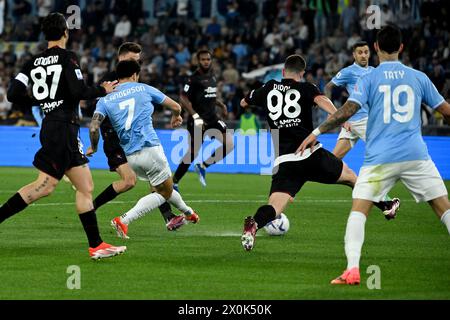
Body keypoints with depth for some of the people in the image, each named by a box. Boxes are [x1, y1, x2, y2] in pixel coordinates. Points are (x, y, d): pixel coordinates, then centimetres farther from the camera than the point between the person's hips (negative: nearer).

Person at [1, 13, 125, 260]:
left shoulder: (34, 62, 10)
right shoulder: (67, 57, -9)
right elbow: (78, 92, -18)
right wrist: (103, 90, -1)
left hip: (51, 126, 8)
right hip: (63, 127, -8)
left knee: (85, 187, 9)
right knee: (45, 185, -8)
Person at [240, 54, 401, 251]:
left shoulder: (269, 89, 14)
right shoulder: (306, 88, 6)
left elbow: (244, 103, 29)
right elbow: (321, 100, -16)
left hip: (284, 161, 1)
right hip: (312, 156, -1)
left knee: (275, 208, -8)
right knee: (350, 176, 23)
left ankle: (254, 223, -41)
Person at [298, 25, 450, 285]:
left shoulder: (369, 79, 2)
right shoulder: (419, 78, 9)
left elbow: (347, 111, -8)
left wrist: (316, 133, -2)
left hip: (380, 158, -2)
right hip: (416, 155, 2)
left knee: (359, 210, 0)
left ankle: (352, 269, -17)